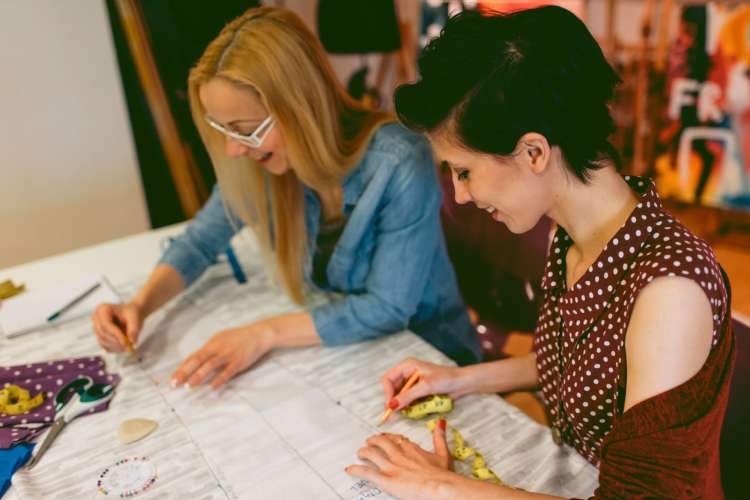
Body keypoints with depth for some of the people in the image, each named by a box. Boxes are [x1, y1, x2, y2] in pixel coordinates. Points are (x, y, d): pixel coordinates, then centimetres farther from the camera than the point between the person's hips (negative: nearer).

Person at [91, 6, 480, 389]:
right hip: (342, 350, 5)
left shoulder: (399, 165, -29)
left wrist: (266, 334, -25)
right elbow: (200, 240, 4)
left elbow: (387, 309, -24)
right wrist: (141, 305, -12)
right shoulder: (260, 164, -12)